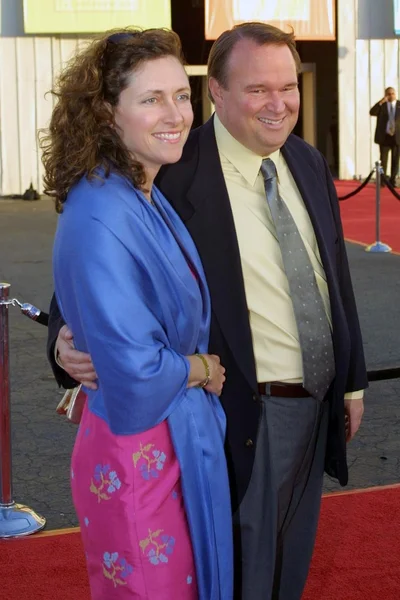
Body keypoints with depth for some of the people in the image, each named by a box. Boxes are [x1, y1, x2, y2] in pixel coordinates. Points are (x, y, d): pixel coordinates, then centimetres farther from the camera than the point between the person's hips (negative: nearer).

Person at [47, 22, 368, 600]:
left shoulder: (309, 163, 4)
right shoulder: (176, 174, -18)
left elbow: (336, 275, 11)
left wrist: (353, 377, 14)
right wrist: (68, 340, -32)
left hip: (318, 403, 7)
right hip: (248, 416, -6)